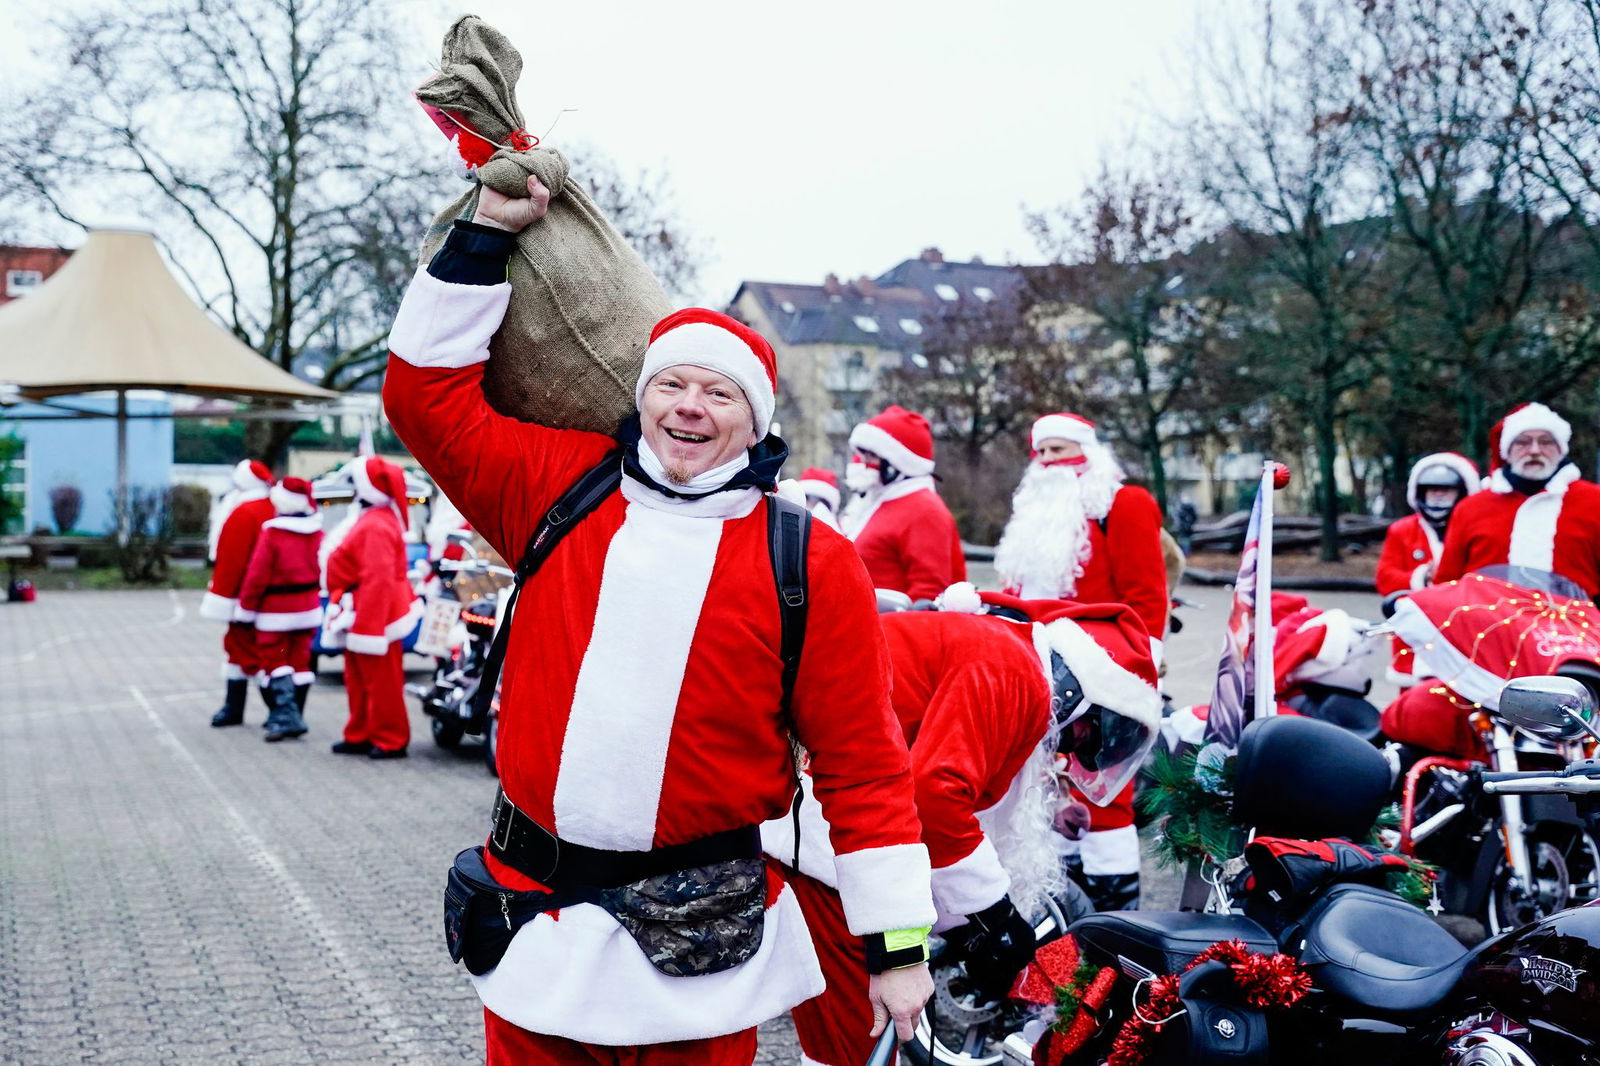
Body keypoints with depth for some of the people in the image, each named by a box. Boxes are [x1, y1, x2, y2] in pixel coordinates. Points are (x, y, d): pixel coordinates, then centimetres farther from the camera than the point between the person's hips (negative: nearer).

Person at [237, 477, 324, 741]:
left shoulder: (272, 533, -18)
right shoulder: (316, 532, 0)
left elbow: (258, 574, -15)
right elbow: (321, 569, 7)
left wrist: (247, 603, -4)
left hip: (276, 609, -6)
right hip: (308, 607, 6)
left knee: (273, 660, 1)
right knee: (300, 660, 12)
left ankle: (284, 716, -12)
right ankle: (293, 717, 16)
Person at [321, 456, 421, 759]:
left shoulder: (375, 527, -21)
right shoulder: (373, 519, 13)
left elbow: (378, 580, -27)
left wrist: (366, 627, -28)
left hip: (371, 615, -11)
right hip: (363, 617, 11)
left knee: (381, 681, -2)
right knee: (359, 680, 17)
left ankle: (391, 741, 5)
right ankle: (361, 735, 26)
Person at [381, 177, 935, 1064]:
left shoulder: (811, 563, -3)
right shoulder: (558, 489, 4)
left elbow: (861, 763, -2)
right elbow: (427, 393, 7)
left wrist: (896, 942, -4)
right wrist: (488, 232, 5)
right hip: (536, 924, 2)